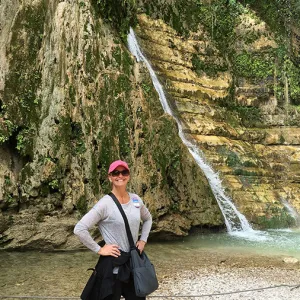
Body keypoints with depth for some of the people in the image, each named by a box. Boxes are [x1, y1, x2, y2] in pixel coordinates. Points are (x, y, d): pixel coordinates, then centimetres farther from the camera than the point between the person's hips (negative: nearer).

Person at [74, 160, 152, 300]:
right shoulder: (106, 203, -16)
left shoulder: (135, 199, 2)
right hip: (113, 264, -6)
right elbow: (79, 229, -21)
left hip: (134, 261, 6)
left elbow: (147, 219, 22)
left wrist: (143, 240, 9)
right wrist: (99, 249, -17)